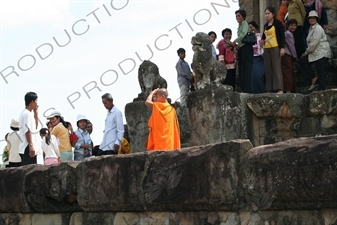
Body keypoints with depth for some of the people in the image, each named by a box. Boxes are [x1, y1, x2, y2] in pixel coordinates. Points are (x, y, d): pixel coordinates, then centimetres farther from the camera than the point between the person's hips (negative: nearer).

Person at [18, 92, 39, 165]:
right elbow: (27, 131, -19)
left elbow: (35, 128, 30)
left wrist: (35, 114, 22)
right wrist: (31, 146, -25)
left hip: (25, 148, 11)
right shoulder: (27, 113, -10)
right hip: (28, 148, -11)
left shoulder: (26, 113, 20)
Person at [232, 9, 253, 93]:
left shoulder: (245, 23, -4)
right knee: (241, 69, 6)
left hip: (246, 47, -9)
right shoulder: (240, 25, 21)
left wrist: (235, 41, -10)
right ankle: (243, 88, 7)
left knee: (247, 68, -11)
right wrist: (236, 45, 7)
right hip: (241, 48, 9)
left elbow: (243, 33, -19)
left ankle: (247, 89, -14)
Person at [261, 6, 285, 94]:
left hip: (275, 48, -7)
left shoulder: (277, 23, -3)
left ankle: (279, 89, -13)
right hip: (267, 49, 7)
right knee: (268, 69, 4)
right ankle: (270, 89, 5)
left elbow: (282, 36, -7)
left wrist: (282, 48, -15)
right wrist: (262, 41, 3)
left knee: (276, 68, -11)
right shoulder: (266, 25, 17)